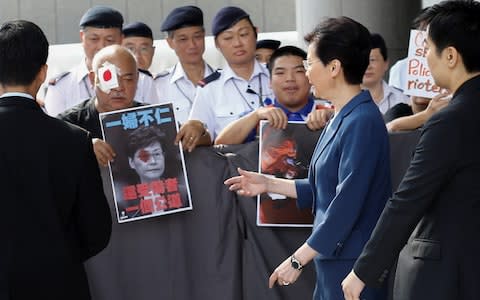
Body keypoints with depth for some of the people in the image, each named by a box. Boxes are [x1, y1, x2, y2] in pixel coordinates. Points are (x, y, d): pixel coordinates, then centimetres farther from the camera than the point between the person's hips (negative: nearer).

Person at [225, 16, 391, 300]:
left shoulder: (362, 122, -18)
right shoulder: (342, 118, 12)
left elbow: (347, 203, -22)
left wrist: (298, 260, -19)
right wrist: (270, 184, 19)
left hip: (353, 265, -9)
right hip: (333, 261, 9)